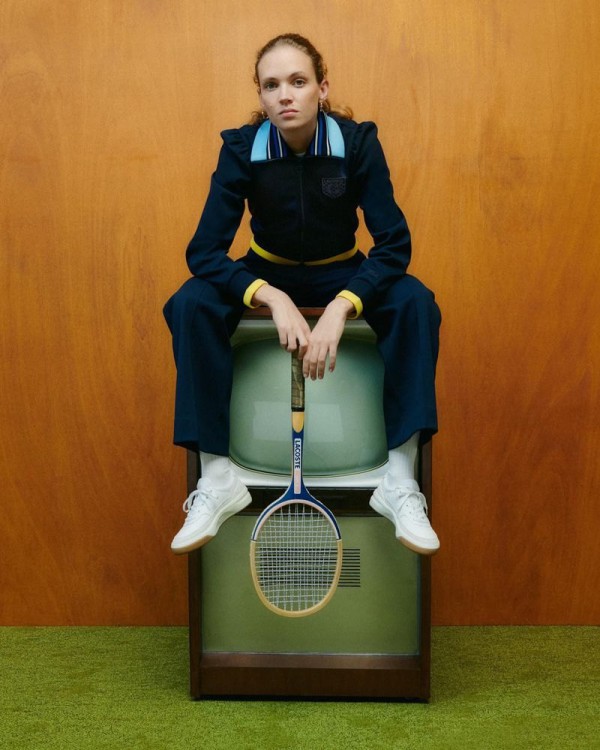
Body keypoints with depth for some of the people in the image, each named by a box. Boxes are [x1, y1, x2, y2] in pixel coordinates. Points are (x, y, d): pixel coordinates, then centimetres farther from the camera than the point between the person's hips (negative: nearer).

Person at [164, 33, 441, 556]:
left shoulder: (358, 142, -19)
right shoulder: (241, 149, -18)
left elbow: (394, 243, -23)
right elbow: (204, 251, -23)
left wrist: (339, 309, -38)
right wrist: (272, 299, -38)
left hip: (342, 275, 0)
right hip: (267, 274, 1)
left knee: (415, 302, -30)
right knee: (191, 304, -29)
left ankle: (400, 483, -26)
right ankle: (217, 480, -23)